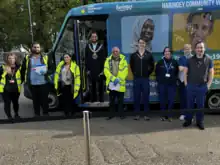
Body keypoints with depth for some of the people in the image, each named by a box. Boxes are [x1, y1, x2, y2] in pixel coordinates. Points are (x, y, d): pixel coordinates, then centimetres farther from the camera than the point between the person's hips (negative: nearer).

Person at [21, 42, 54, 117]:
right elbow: (23, 70, 13)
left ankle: (46, 114, 16)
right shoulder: (27, 58, 8)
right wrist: (25, 80, 7)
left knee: (44, 100, 2)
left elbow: (52, 69, 5)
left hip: (44, 83, -1)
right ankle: (37, 115, 23)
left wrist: (46, 72, -14)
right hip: (32, 84, 1)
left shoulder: (46, 57, 5)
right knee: (35, 100, 10)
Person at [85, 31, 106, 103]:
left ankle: (101, 99, 13)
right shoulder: (88, 46, 8)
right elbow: (86, 59, 7)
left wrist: (102, 69, -4)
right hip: (91, 70, 1)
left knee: (100, 85, 3)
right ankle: (93, 99, 15)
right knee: (93, 85, 6)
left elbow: (103, 59, 1)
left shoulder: (101, 46, 3)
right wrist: (87, 69, 1)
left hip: (99, 70, -1)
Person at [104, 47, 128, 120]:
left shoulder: (123, 59, 3)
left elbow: (125, 71, -4)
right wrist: (113, 78, -14)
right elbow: (106, 71, -4)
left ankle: (121, 114, 16)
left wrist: (119, 79, -15)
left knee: (120, 100, 4)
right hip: (111, 83, 1)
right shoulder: (108, 60, 4)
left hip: (120, 84, -1)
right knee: (111, 100, 9)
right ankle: (111, 114, 20)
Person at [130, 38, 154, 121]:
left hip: (145, 79, -1)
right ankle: (137, 114, 13)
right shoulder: (133, 55, 5)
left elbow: (152, 66, 11)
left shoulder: (149, 55, 4)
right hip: (136, 79, 1)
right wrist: (134, 73, 9)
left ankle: (146, 114, 11)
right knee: (136, 97, 3)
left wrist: (148, 73, 4)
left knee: (146, 97, 2)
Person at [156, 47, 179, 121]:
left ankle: (169, 115, 16)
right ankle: (163, 115, 17)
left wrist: (175, 79, 3)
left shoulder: (175, 62, 4)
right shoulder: (160, 62, 4)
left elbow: (177, 72, 12)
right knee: (162, 100, 4)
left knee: (171, 100, 1)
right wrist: (159, 79, 5)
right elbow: (156, 72, 12)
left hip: (172, 84, 0)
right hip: (162, 84, 0)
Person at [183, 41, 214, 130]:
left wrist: (208, 85, 1)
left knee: (201, 105, 8)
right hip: (191, 86, 0)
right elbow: (185, 72, 6)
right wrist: (186, 83, 0)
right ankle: (188, 120, 22)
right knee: (190, 104, 8)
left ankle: (200, 121, 22)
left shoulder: (208, 60, 1)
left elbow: (211, 73, 6)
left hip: (202, 86, 0)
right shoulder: (190, 60, 2)